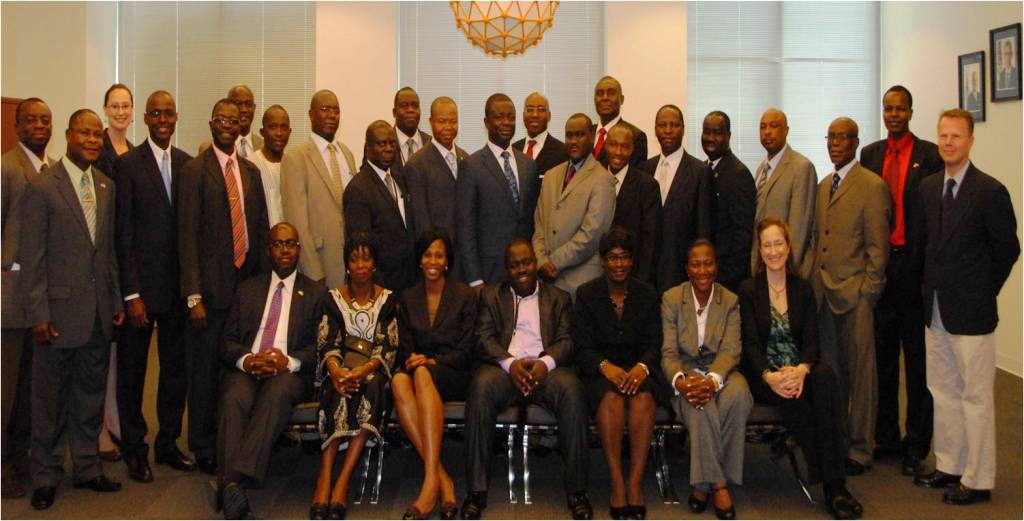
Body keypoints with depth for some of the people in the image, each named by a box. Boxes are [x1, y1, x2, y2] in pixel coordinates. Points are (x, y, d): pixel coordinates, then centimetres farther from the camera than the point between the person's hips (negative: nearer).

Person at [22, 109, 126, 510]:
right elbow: (33, 256, -10)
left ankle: (87, 469, 28)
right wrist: (39, 314, -13)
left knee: (91, 395, 15)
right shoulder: (42, 187, -9)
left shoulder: (106, 186, 9)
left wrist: (117, 300, 12)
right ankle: (45, 476, 21)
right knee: (50, 399, 7)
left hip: (99, 312, 6)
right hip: (60, 311, -5)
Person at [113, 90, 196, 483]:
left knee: (176, 367, 11)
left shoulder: (188, 164, 7)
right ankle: (134, 450, 20)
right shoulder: (129, 164, -5)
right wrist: (131, 293, -12)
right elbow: (123, 232, -8)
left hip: (178, 284, 4)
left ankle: (168, 444, 25)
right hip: (141, 283, -4)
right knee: (132, 369, 7)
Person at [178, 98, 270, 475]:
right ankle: (204, 449, 17)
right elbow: (187, 237, -8)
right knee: (206, 369, 4)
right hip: (212, 286, -4)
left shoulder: (251, 171, 13)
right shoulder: (194, 171, -4)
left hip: (248, 281, 5)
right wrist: (194, 296, -13)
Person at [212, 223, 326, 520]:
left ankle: (238, 477, -50)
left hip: (290, 373, -2)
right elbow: (228, 341, 15)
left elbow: (321, 347, 6)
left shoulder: (316, 293, 18)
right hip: (245, 369, 2)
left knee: (277, 392, -37)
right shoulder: (247, 289, 24)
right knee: (234, 398, -33)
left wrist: (290, 361, -13)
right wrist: (246, 360, -9)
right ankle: (230, 486, -45)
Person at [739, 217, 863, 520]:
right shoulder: (749, 290, 4)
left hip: (799, 370, 2)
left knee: (825, 376, -32)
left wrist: (801, 370, -22)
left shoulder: (803, 289, 12)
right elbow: (751, 343, -5)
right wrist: (769, 376, -25)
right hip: (762, 376, -2)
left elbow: (811, 340, 1)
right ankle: (830, 484, -24)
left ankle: (835, 484, -34)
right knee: (793, 397, -34)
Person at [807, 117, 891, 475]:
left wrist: (867, 292, -13)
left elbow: (878, 247, -9)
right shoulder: (823, 186, 16)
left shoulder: (873, 187, -6)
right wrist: (811, 281, 9)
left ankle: (860, 450, 11)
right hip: (823, 293, 7)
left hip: (854, 295, -6)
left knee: (859, 375, 2)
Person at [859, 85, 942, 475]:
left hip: (914, 265, -4)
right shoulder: (870, 155, 10)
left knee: (917, 356, 3)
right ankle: (886, 437, 23)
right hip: (878, 264, 4)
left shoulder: (930, 155, -3)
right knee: (883, 353, 12)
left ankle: (916, 445, 12)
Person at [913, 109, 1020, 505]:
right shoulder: (927, 188, 8)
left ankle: (978, 480, 11)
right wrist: (930, 286, 10)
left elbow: (1008, 249, -5)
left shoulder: (990, 191, -11)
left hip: (971, 311, -6)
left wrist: (982, 291, 1)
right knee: (942, 392, 15)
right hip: (936, 309, 7)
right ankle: (949, 467, 27)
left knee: (976, 397, 1)